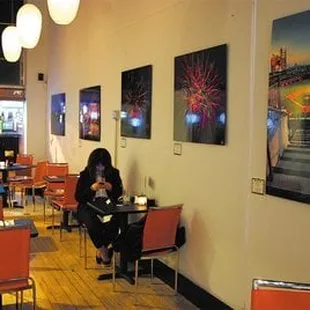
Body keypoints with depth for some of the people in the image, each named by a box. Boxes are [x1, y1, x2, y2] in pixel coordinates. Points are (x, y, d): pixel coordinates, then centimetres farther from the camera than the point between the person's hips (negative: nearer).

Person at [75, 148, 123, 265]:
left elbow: (119, 194, 9)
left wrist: (111, 188, -12)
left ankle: (101, 249, -4)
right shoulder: (85, 175, 1)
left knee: (114, 223, -30)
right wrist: (92, 189, -17)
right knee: (93, 224, -34)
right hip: (88, 207, -1)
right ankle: (103, 250, -6)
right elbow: (78, 197, -2)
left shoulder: (114, 173, 6)